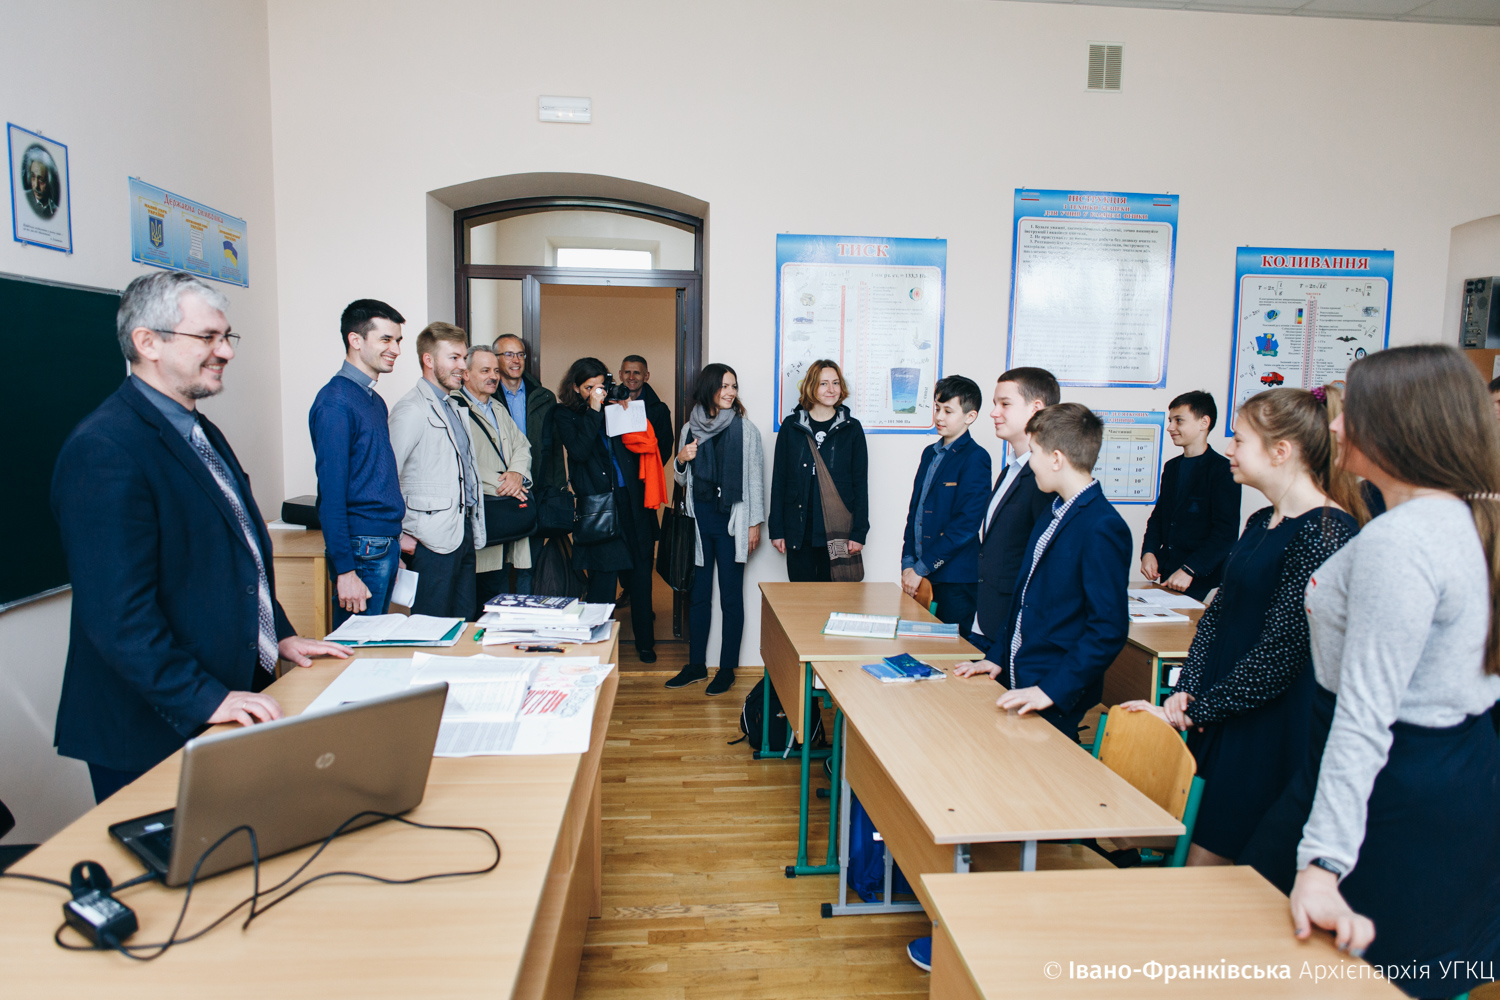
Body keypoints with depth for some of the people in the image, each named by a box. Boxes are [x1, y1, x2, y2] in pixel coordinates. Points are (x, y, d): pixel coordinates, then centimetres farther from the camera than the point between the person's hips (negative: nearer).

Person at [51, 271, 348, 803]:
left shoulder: (203, 434, 13)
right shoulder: (104, 450, -19)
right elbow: (116, 613, -24)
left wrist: (279, 635, 13)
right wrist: (204, 699, -26)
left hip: (237, 708, 9)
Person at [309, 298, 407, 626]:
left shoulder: (375, 400, 15)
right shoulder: (335, 401, -14)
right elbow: (331, 492, -18)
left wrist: (396, 538, 15)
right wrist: (345, 570, -21)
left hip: (387, 546, 9)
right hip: (363, 550, -9)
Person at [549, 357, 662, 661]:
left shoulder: (614, 407, 12)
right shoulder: (564, 414, 4)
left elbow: (640, 447, 9)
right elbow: (579, 451, -13)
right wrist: (594, 411, -11)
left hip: (633, 502, 4)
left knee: (641, 577, 9)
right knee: (603, 580, -4)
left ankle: (645, 642, 24)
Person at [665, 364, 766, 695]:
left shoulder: (745, 429, -3)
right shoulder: (690, 428, 7)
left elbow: (755, 479, -1)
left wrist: (755, 523, -5)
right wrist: (680, 460, -5)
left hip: (731, 521, -3)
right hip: (699, 518, 4)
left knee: (731, 597, 3)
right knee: (698, 594, 10)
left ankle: (727, 669, 14)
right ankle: (696, 664, 22)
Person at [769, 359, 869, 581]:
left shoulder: (851, 428, 4)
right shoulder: (792, 426, 4)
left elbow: (861, 483, 4)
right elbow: (778, 478, 6)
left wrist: (859, 532, -2)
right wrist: (776, 529, 2)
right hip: (799, 531, 1)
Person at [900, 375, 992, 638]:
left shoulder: (975, 458, -10)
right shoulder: (930, 453, 14)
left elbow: (966, 524, -17)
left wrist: (921, 568, -15)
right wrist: (908, 563, 3)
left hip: (956, 580, -7)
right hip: (921, 577, 7)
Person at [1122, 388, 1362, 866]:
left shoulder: (1326, 530, -16)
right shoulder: (1261, 522, 12)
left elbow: (1283, 648, -19)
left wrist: (1195, 710, -13)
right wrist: (1187, 691, 0)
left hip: (1272, 730, -8)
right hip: (1221, 717, 8)